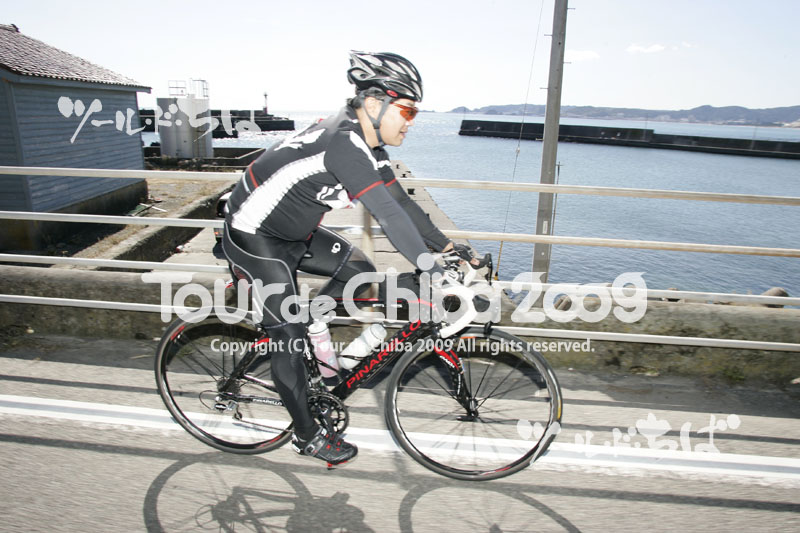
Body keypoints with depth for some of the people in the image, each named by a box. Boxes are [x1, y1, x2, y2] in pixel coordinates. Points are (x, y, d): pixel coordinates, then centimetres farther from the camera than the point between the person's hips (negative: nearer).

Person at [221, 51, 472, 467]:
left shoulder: (365, 143, 0)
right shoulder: (344, 143, -30)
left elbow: (401, 201, 3)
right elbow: (387, 215, -37)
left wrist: (447, 247, 0)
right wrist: (435, 276, -37)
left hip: (293, 231, 9)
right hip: (254, 238, -9)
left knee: (359, 271, 1)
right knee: (289, 335, -3)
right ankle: (307, 435, 15)